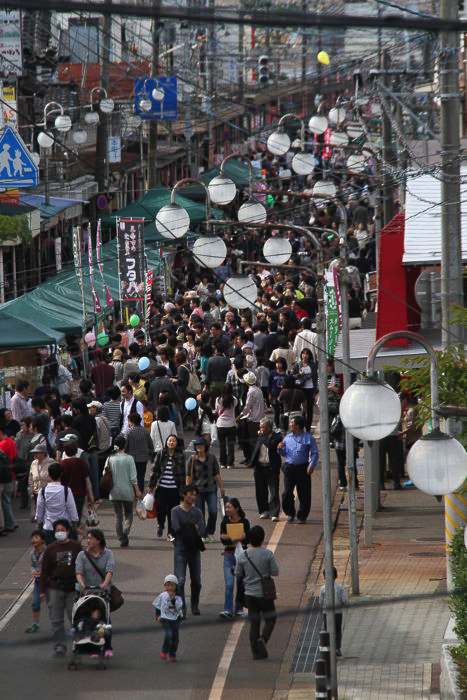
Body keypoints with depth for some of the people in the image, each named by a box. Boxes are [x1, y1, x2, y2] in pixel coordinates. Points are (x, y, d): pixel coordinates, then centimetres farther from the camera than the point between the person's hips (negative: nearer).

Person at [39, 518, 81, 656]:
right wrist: (42, 590, -1)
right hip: (55, 588, 0)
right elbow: (44, 571, 3)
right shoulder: (50, 549, 3)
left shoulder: (76, 547, 4)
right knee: (56, 620, 1)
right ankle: (59, 646, 7)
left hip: (73, 588, 0)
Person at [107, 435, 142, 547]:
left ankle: (121, 539, 7)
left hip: (114, 491, 2)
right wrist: (137, 491, -2)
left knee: (118, 515, 10)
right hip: (127, 491, -2)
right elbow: (133, 477, -9)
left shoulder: (110, 459, -3)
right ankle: (125, 532, -13)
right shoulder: (129, 458, -9)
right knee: (128, 514, 12)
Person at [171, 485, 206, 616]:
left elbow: (202, 531, -1)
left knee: (196, 580, 11)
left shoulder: (197, 512, 8)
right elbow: (176, 528, -12)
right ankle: (181, 609, -13)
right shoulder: (176, 511, -2)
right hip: (180, 549, -4)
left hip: (194, 549, 4)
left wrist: (187, 529, -13)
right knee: (180, 580, -12)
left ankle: (195, 606, 27)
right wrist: (193, 528, -5)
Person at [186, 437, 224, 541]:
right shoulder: (193, 459, -1)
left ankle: (210, 533, 10)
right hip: (198, 490, -1)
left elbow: (217, 474, 8)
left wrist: (221, 487, 7)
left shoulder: (212, 458, 2)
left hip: (211, 489, 1)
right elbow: (189, 476, 1)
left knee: (213, 512, -8)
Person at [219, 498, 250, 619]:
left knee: (241, 583, 9)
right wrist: (237, 539, -24)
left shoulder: (244, 521, -5)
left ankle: (239, 608, 24)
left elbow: (247, 539, -9)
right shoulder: (225, 521, -1)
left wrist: (231, 539, -22)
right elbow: (223, 540, -7)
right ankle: (228, 610, -15)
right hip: (229, 554, 0)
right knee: (229, 584, -10)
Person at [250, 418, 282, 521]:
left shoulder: (276, 436, -7)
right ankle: (264, 511, 23)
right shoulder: (260, 436, 11)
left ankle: (274, 513, -6)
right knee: (261, 491, 11)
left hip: (271, 467, -6)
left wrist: (264, 436, -14)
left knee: (273, 492, -6)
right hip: (259, 467, 6)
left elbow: (271, 445, -22)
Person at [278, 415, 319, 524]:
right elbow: (283, 454, 20)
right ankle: (290, 513, 18)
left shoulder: (308, 438, -1)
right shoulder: (287, 437, 12)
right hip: (289, 468, 3)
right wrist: (280, 449, -2)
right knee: (287, 493, -1)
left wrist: (311, 465, -18)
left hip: (303, 468, -3)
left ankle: (302, 516, 13)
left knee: (304, 494, 1)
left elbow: (314, 453, -4)